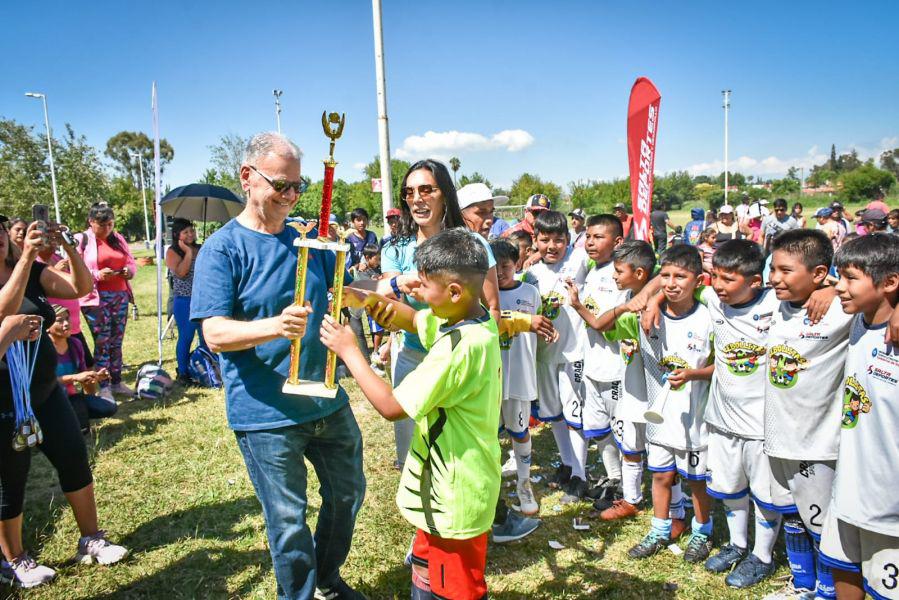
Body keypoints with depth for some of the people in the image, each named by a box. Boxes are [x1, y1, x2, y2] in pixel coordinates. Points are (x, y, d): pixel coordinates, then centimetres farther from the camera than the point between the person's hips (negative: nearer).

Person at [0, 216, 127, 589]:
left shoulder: (32, 272, 2)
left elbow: (81, 287, -6)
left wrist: (69, 248, -21)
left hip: (45, 390, 6)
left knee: (75, 459, 8)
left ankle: (91, 540, 23)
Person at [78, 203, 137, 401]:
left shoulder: (118, 238, 14)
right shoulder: (81, 240, -3)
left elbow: (131, 262, 20)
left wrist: (130, 271, -3)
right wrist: (97, 275, -21)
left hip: (120, 296, 5)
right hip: (95, 298, -5)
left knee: (117, 341, 9)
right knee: (102, 342, -4)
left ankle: (116, 382, 18)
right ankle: (103, 387, 3)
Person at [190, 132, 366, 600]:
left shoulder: (306, 237, 7)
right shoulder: (222, 249, -11)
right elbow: (214, 334, -18)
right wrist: (273, 326, -36)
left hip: (327, 402, 7)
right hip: (266, 414, -6)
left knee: (348, 492, 21)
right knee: (289, 523, 6)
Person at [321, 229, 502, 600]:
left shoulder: (458, 347, -31)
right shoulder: (477, 322, -1)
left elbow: (392, 406, -26)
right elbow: (411, 319, 14)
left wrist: (349, 350, -17)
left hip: (454, 496, -9)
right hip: (455, 485, 9)